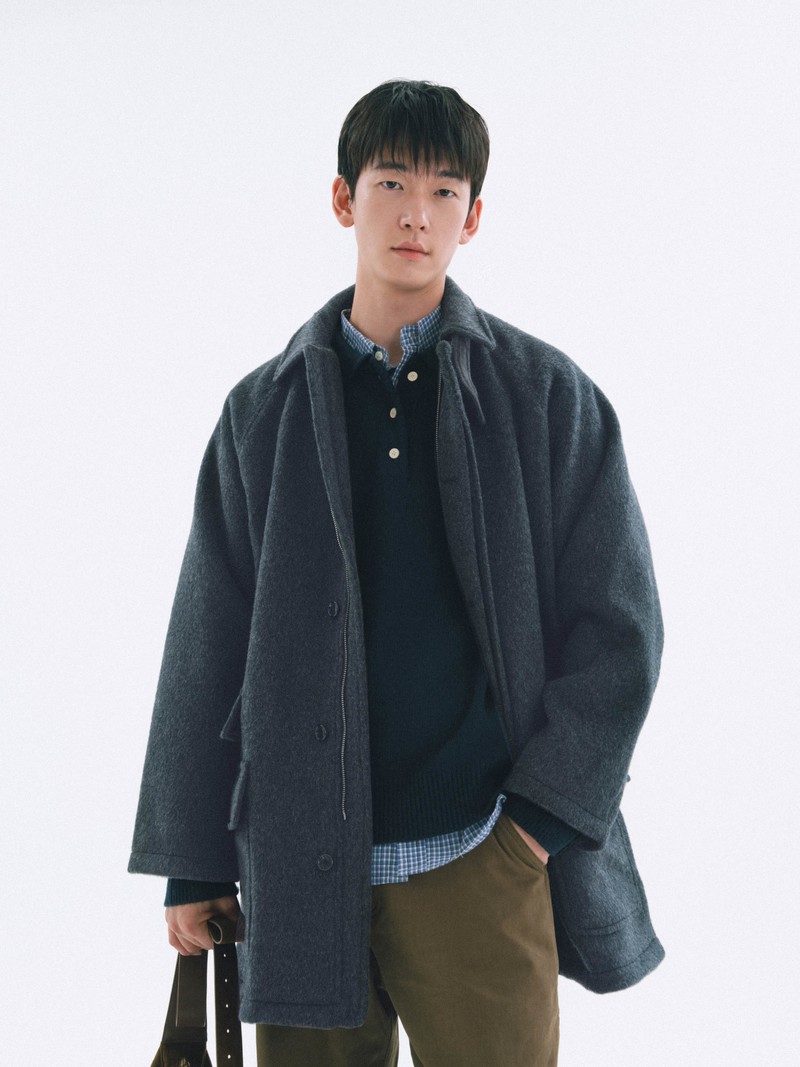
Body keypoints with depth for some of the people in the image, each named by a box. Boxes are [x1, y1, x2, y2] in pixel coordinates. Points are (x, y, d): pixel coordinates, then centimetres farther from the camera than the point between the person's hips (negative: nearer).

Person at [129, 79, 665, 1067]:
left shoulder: (548, 397, 3)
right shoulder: (266, 410, 7)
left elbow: (618, 628, 2)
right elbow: (207, 650, 8)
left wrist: (539, 815, -8)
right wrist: (192, 864, 7)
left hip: (480, 862, -1)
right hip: (302, 868, 2)